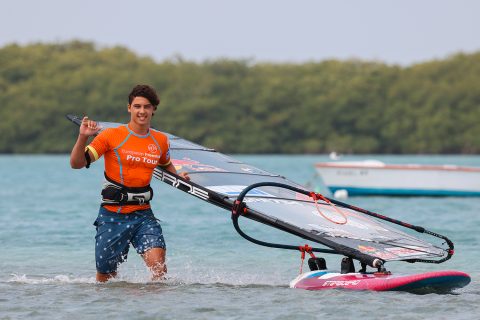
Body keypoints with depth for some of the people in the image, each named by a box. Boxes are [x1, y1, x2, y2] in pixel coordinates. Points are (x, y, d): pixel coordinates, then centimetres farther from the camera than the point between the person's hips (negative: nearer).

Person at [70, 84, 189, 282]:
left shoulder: (161, 141, 7)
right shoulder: (112, 136, -5)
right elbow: (76, 163, -9)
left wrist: (178, 177, 11)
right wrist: (83, 137, -24)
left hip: (143, 215, 2)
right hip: (112, 216, -2)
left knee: (158, 266, -21)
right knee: (105, 279, 5)